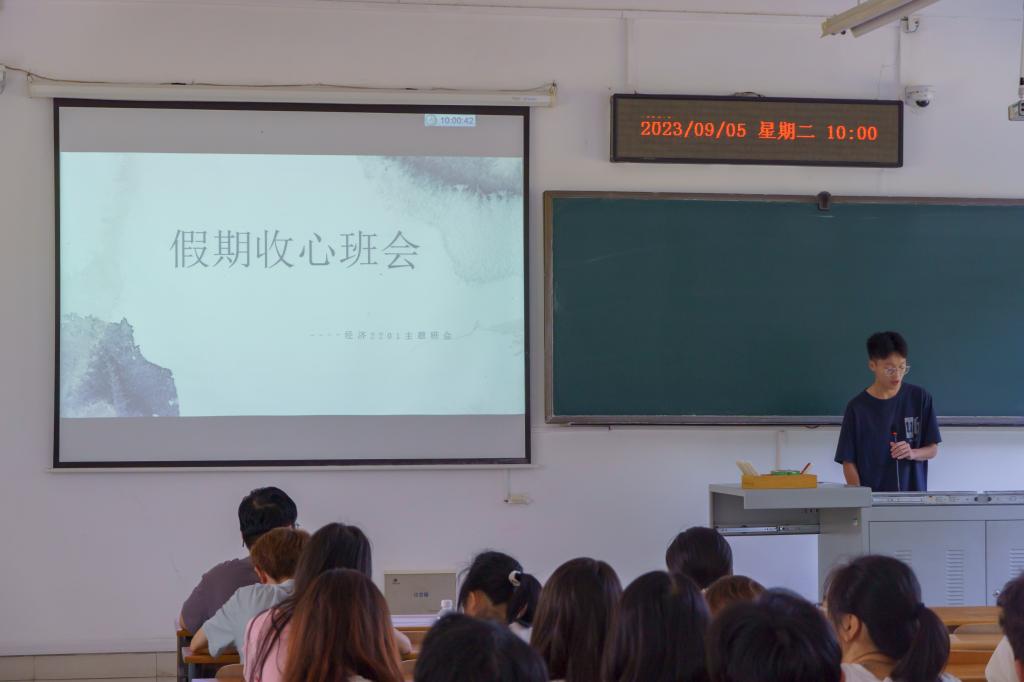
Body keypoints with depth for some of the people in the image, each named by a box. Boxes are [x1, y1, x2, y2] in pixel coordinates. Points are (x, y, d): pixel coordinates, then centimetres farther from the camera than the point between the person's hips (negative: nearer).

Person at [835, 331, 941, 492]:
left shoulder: (920, 398, 2)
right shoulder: (857, 407, -2)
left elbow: (933, 449, 8)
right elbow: (849, 462, 0)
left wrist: (912, 453, -12)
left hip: (913, 496, 1)